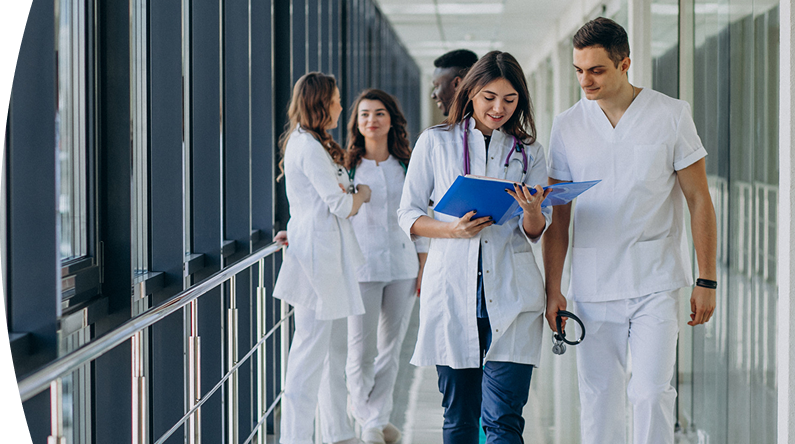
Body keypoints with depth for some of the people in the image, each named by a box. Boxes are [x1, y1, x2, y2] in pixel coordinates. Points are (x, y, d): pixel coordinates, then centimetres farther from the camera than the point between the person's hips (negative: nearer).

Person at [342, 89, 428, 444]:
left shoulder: (407, 167, 9)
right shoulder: (347, 166, 2)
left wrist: (423, 267, 8)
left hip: (402, 266, 3)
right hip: (361, 266, -3)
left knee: (391, 347, 8)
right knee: (362, 350, -5)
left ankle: (381, 415, 21)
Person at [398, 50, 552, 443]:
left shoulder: (529, 151, 11)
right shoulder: (435, 142, 6)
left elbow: (536, 232, 9)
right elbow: (408, 215, 7)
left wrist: (532, 213, -14)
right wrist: (452, 230, -12)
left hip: (511, 296, 0)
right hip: (451, 291, 0)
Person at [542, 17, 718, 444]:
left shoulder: (671, 115, -1)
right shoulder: (567, 125, 5)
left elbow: (699, 200, 2)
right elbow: (557, 215, 9)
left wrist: (706, 281, -1)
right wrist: (552, 288, 4)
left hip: (656, 283, -2)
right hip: (592, 287, 2)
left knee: (651, 393, -9)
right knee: (598, 394, 5)